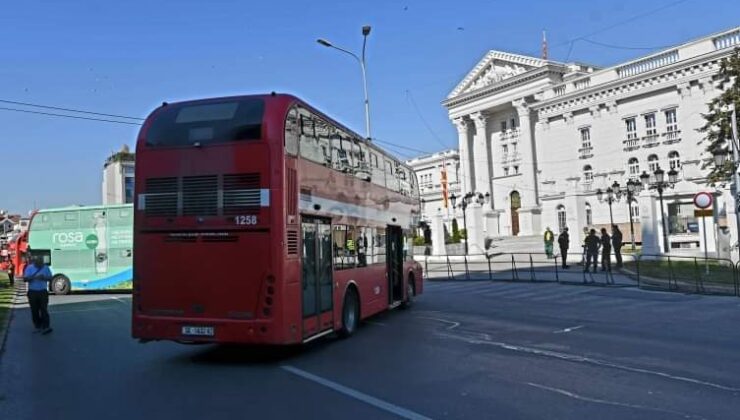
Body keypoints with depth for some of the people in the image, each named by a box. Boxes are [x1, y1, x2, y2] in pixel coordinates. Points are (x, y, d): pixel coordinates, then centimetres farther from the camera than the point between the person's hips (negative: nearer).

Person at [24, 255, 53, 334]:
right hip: (32, 292, 1)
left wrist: (44, 277, -19)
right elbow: (25, 279, -9)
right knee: (34, 311, 6)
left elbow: (50, 278, 2)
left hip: (43, 292, -1)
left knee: (44, 309, -7)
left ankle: (46, 327, -10)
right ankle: (38, 327, 16)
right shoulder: (29, 268, -1)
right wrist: (34, 277, -25)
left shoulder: (46, 268, 2)